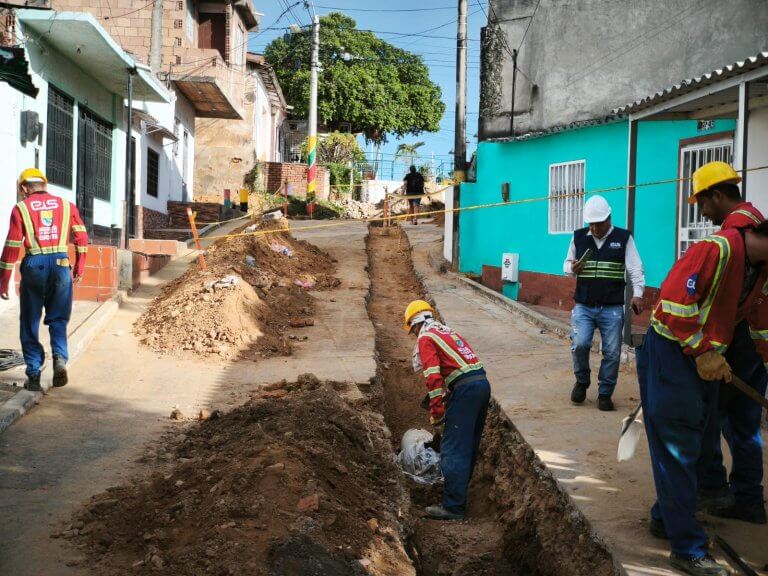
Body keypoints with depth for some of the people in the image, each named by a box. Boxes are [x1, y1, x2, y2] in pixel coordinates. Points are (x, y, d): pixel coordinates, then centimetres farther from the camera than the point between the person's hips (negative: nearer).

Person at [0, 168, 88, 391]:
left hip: (34, 265, -1)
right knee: (58, 319, 13)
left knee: (30, 323, 9)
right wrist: (79, 267, 13)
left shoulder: (21, 208, 3)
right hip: (61, 264, 2)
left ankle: (34, 374, 7)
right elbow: (81, 236, 6)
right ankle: (60, 357, -11)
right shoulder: (66, 205, 11)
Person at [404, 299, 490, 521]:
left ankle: (453, 506, -6)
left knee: (453, 449, -6)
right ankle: (460, 490, 34)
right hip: (483, 383, 9)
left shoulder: (425, 338, -1)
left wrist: (437, 418, -10)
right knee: (469, 445, 20)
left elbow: (434, 377, -12)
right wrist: (447, 401, 38)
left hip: (465, 388, -9)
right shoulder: (447, 331, 25)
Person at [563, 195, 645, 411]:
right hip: (583, 306, 1)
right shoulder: (579, 237, 6)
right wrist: (572, 268, -9)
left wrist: (637, 294, -19)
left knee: (612, 352, 1)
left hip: (612, 309, -1)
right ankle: (582, 381, 13)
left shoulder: (624, 238, 0)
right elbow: (567, 264, 15)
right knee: (580, 344, -13)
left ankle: (605, 393, 16)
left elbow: (635, 268, -5)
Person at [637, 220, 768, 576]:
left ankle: (665, 518, 31)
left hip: (705, 361, 9)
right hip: (671, 352, -9)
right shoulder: (719, 249, -21)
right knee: (676, 450, -5)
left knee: (688, 446, 15)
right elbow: (675, 299, -26)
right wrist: (702, 352, -20)